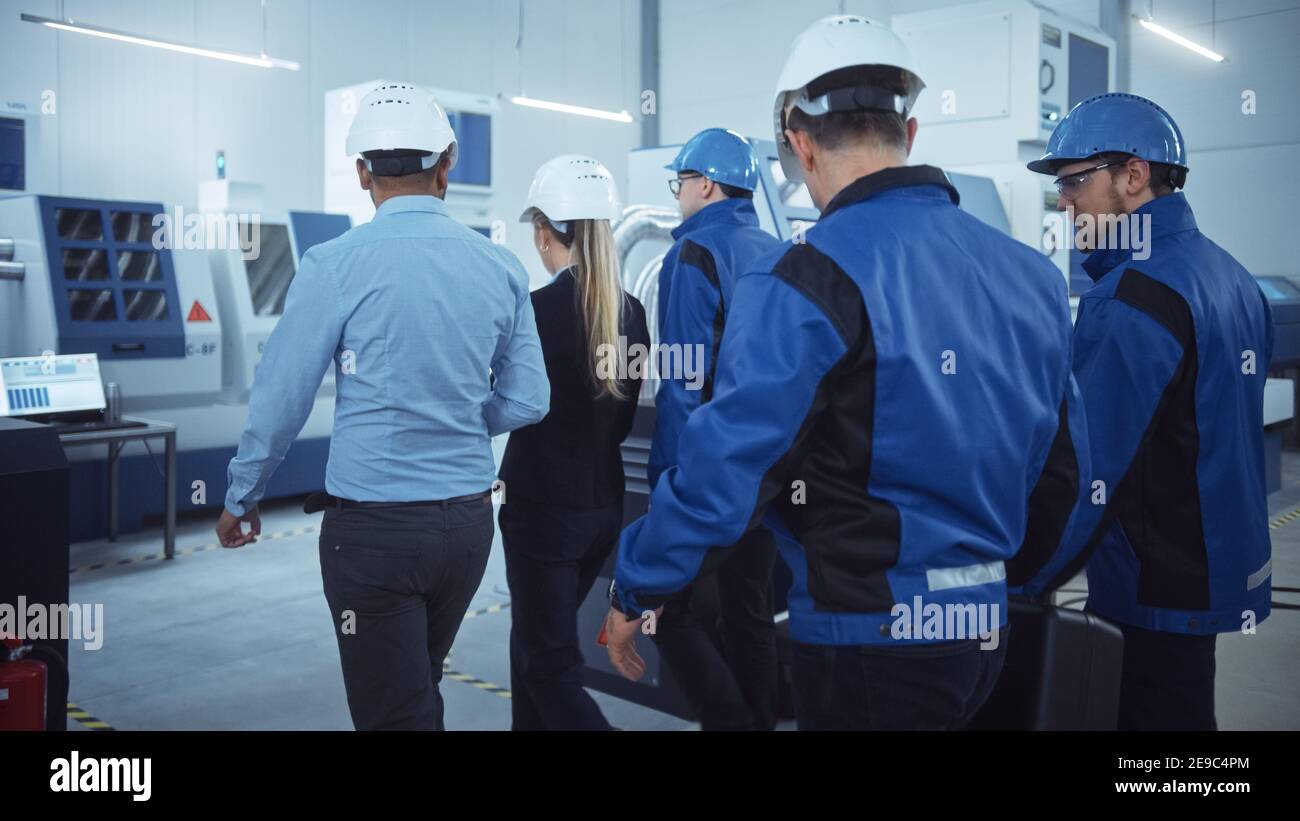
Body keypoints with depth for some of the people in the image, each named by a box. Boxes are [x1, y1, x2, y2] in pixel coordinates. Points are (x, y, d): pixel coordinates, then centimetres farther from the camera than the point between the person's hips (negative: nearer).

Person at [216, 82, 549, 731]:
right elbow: (528, 401, 4)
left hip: (373, 524, -5)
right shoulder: (501, 268, 0)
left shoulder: (335, 265, -11)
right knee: (420, 689, 24)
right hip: (468, 518, 5)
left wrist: (241, 498, 9)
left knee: (394, 711, 7)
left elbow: (281, 396, -6)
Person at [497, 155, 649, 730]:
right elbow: (623, 415, 9)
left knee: (551, 668, 4)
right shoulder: (630, 311, 2)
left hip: (544, 506, -7)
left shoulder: (537, 308, -16)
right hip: (605, 503, 7)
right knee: (535, 639, 23)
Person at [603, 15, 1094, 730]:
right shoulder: (1030, 274, 4)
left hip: (870, 639, -7)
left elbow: (725, 465, -18)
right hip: (990, 638, 7)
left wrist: (633, 592, -3)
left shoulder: (804, 282, -17)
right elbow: (1064, 468, 11)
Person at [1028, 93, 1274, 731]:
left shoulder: (1132, 299, -21)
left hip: (1155, 587, -9)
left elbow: (1088, 461, -24)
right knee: (1183, 708, 20)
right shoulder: (1230, 276, 8)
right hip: (1218, 568, 9)